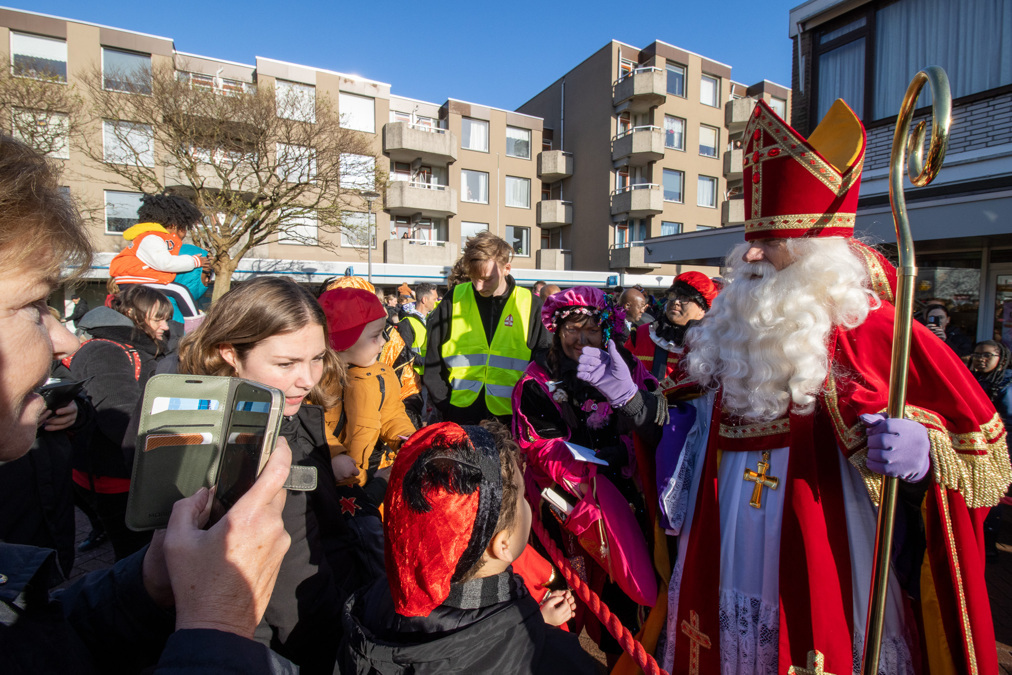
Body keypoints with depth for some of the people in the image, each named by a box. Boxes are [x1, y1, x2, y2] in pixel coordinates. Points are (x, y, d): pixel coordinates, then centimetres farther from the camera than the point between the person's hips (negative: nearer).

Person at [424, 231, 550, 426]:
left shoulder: (530, 306, 0)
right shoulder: (453, 301, 1)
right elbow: (432, 366, 5)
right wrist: (445, 406, -4)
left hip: (510, 422, 0)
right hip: (459, 419, 1)